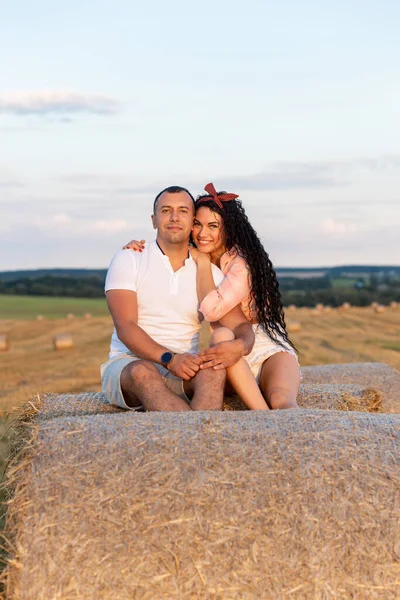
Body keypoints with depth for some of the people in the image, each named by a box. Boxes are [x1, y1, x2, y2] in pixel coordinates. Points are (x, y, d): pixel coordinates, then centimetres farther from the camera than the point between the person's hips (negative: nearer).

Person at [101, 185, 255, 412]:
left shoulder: (210, 273, 11)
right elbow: (125, 327, -10)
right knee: (143, 372, -39)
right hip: (129, 364, -2)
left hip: (185, 369, 3)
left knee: (214, 372, -32)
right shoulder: (127, 260, 2)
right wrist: (169, 358, -26)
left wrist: (240, 345, -23)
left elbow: (241, 326, 4)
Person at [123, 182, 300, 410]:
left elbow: (211, 310, -25)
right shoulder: (196, 258, 8)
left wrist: (203, 262, -13)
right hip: (234, 358, 4)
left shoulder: (244, 263, -13)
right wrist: (140, 247, -1)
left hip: (269, 350, -4)